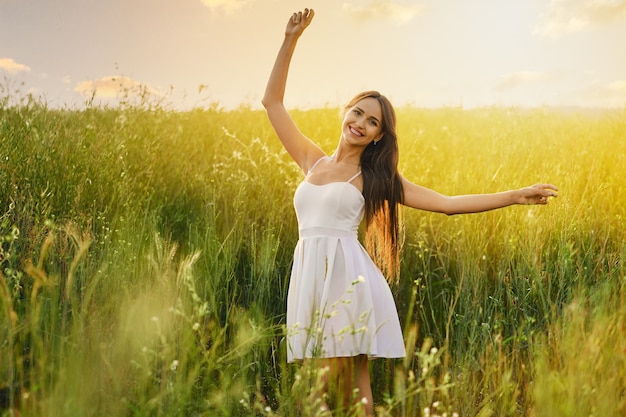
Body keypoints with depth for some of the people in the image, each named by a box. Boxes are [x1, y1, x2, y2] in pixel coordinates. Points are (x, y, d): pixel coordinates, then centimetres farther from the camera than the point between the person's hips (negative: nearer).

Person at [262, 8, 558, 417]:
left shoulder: (376, 178, 5)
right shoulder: (312, 160, 13)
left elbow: (447, 203, 2)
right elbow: (272, 101, 16)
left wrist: (515, 196, -3)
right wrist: (291, 40, 9)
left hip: (349, 276, -3)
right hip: (311, 277, 3)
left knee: (354, 381, 0)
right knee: (330, 381, 6)